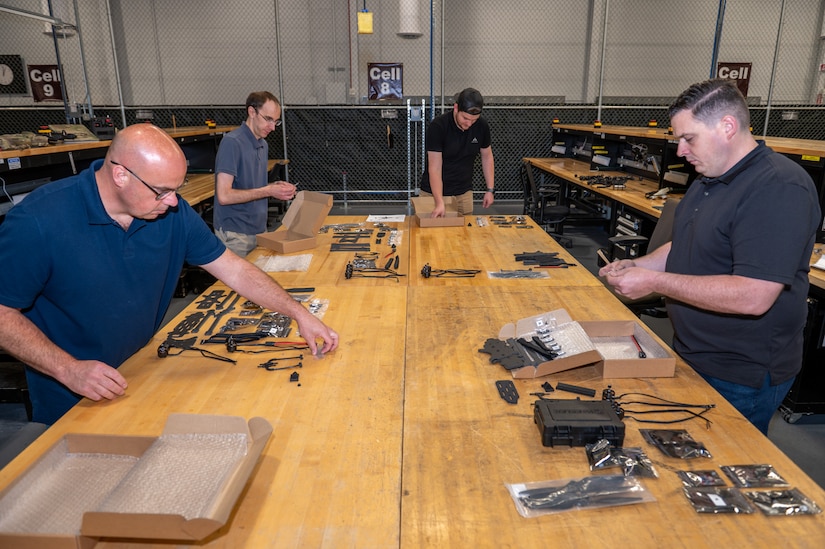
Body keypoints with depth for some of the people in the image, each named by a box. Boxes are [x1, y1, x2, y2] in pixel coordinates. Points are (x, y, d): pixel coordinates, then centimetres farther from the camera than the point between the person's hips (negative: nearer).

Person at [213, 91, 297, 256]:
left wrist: (275, 186, 0)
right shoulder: (232, 142, -15)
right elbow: (224, 196, -21)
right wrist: (268, 191, -19)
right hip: (235, 235, -8)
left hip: (259, 229, 8)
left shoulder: (263, 144, 11)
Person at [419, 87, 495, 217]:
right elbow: (435, 168, -24)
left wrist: (490, 189, 0)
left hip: (463, 192, 3)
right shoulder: (437, 126, -22)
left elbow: (486, 156, 6)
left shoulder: (482, 126, -9)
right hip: (433, 192, -3)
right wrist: (440, 203, -33)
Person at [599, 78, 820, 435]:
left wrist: (655, 281, -26)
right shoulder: (708, 181, 9)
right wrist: (636, 266, -1)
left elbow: (753, 297, -30)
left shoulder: (779, 189, -23)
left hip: (740, 379, -9)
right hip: (691, 356, 9)